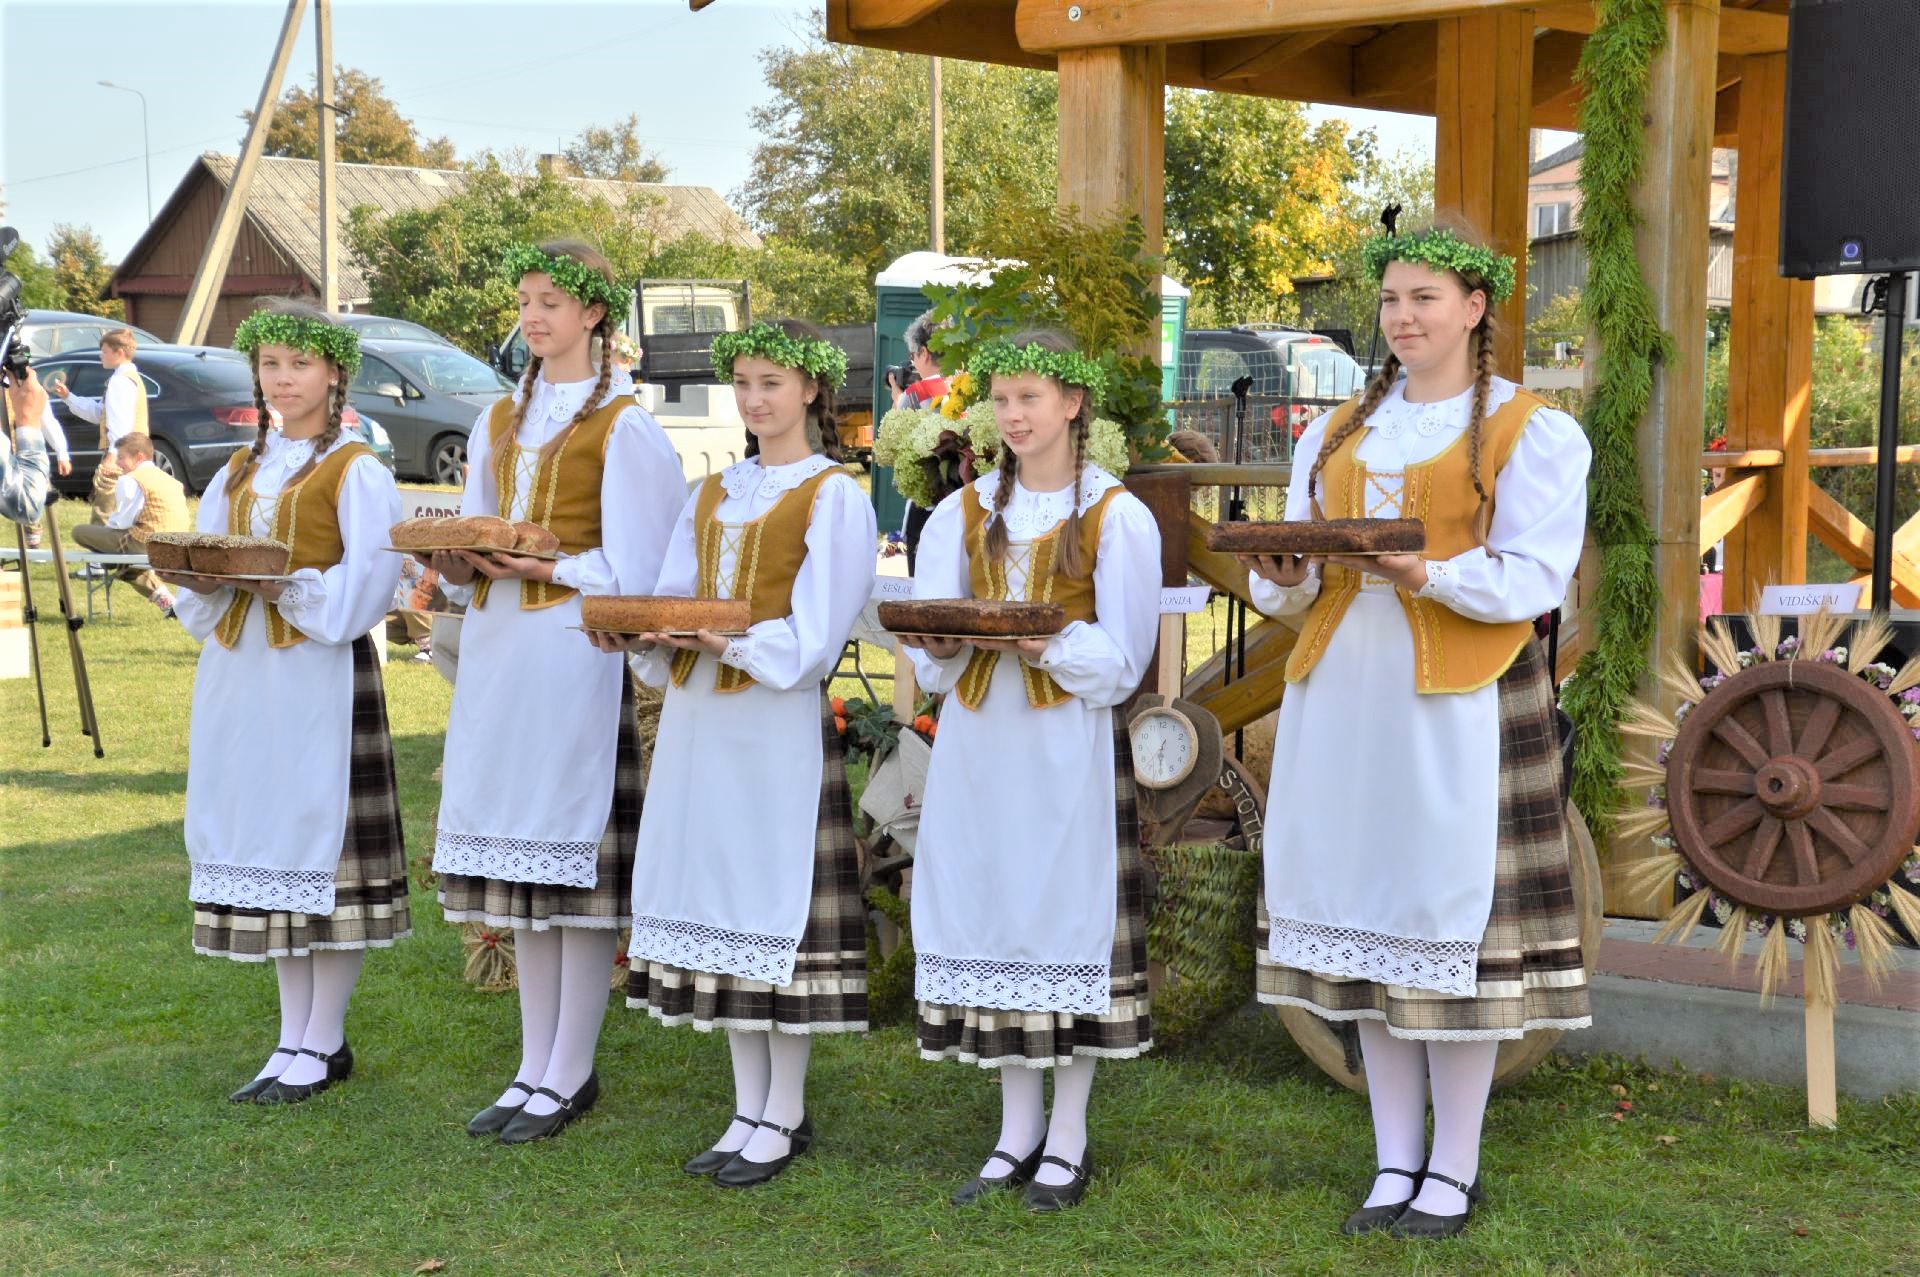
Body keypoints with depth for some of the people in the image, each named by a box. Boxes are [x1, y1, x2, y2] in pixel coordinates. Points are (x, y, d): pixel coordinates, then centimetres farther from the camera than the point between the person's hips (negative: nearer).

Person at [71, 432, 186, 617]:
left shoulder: (129, 480, -6)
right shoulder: (169, 478, 21)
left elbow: (122, 522, -10)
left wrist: (107, 525, 12)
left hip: (145, 544, -9)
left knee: (79, 531, -2)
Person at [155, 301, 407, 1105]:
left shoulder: (355, 471, -2)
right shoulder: (238, 473, 17)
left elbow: (367, 582, -11)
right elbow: (201, 567, 15)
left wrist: (284, 584, -23)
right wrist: (205, 580, -7)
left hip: (322, 670, -6)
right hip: (240, 671, 6)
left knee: (322, 832, -5)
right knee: (264, 838, 8)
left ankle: (323, 1043, 3)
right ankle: (295, 1032, 17)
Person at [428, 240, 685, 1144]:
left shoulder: (623, 427, -4)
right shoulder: (499, 422, 17)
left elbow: (634, 570, -9)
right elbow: (474, 538, 18)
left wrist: (541, 567, -17)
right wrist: (459, 564, -2)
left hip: (578, 652, -7)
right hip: (498, 649, 7)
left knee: (576, 858, -4)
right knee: (519, 859, 9)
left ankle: (570, 1076, 4)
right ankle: (534, 1066, 17)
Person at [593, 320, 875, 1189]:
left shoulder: (834, 497, -3)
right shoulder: (715, 491, 17)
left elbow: (812, 635, -11)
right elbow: (673, 600, 13)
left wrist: (726, 641, -24)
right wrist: (640, 632, -7)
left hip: (782, 719, -6)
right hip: (699, 717, 7)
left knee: (780, 897, -4)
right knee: (719, 895, 8)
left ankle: (785, 1115, 7)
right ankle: (748, 1107, 18)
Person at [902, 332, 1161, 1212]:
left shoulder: (1117, 517, 0)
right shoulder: (964, 512, 12)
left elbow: (1120, 660, -7)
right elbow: (929, 658, 7)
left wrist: (1045, 643, -23)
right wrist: (942, 644, -16)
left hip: (1070, 743, -4)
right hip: (978, 741, 4)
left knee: (1071, 913, -2)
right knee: (992, 912, 5)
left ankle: (1069, 1136, 10)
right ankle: (1017, 1129, 17)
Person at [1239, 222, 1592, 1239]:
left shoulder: (1530, 431, 2)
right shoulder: (1336, 433, 17)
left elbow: (1534, 578, -9)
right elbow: (1296, 588, 14)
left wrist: (1429, 576, -25)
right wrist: (1284, 579, -9)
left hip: (1460, 696, -5)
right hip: (1342, 690, 5)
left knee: (1454, 919, -3)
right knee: (1368, 910, 6)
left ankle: (1455, 1169, 8)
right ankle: (1394, 1161, 16)